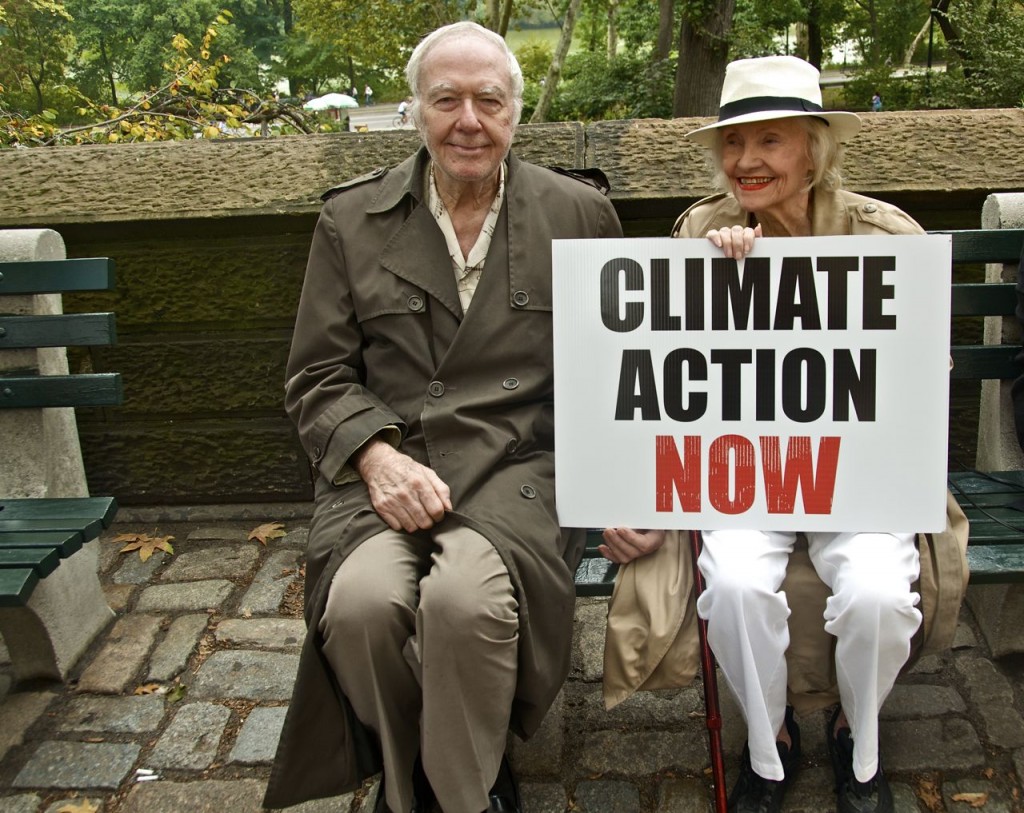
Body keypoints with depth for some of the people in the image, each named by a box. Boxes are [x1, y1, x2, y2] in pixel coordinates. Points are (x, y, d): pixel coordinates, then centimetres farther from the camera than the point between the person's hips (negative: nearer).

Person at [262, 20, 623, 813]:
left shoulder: (579, 213, 9)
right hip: (387, 469, 2)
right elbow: (318, 377, 8)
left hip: (521, 465, -1)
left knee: (466, 596, -31)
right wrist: (377, 455, -11)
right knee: (361, 601, -28)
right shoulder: (352, 220, 10)